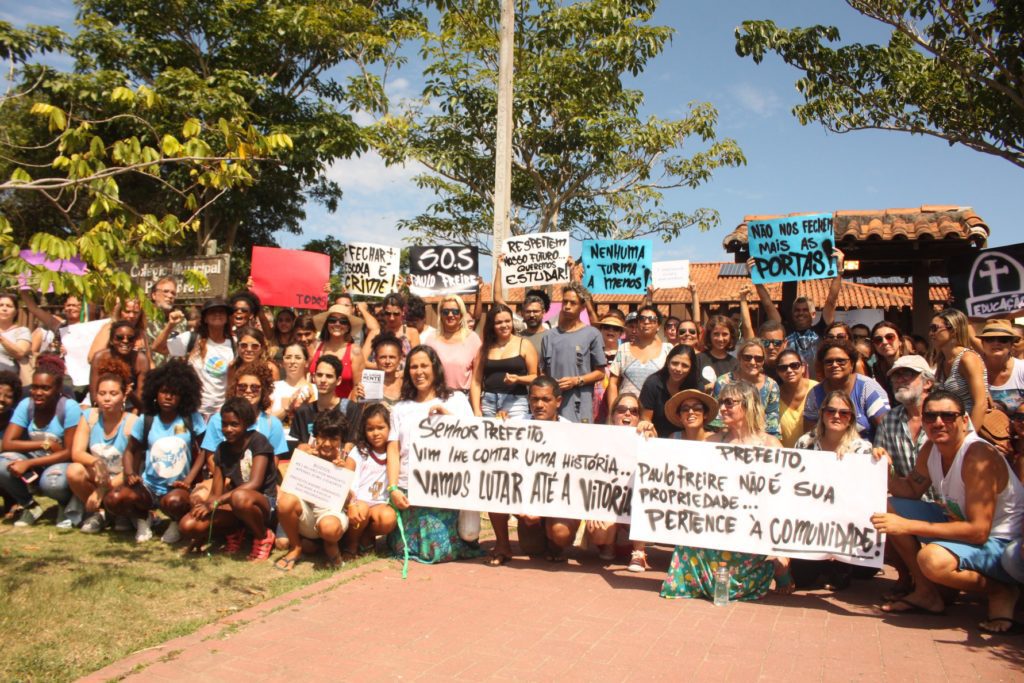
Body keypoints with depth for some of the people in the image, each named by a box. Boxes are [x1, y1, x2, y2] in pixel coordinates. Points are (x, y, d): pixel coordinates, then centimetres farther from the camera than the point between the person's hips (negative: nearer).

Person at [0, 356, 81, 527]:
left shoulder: (69, 407, -19)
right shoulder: (26, 405, -7)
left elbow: (70, 452, -20)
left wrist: (28, 463, -26)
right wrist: (44, 444, -22)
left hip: (61, 464, -4)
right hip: (35, 464, 4)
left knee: (52, 481, -36)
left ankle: (69, 505, 1)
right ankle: (30, 506, 3)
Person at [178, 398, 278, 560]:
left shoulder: (258, 441, -11)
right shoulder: (222, 450, 5)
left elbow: (254, 483, -21)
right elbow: (216, 492, 2)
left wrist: (216, 502, -25)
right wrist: (202, 533, -4)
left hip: (263, 502, -5)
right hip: (234, 505, 5)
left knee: (240, 498, -40)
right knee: (188, 525, -18)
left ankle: (263, 537, -10)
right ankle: (234, 532, 10)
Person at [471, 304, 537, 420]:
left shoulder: (524, 345, 3)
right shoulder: (485, 347, 9)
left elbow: (535, 376, 3)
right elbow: (476, 381, 6)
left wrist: (518, 379, -16)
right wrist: (476, 410, -3)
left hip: (515, 402, -2)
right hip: (488, 402, 3)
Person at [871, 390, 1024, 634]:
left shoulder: (980, 456, -27)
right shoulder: (931, 449, -3)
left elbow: (978, 531, -31)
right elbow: (912, 491, 10)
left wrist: (908, 526, -32)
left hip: (1001, 543, -8)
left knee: (933, 559, -35)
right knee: (889, 507, 0)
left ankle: (1001, 591, -3)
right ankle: (927, 592, 9)